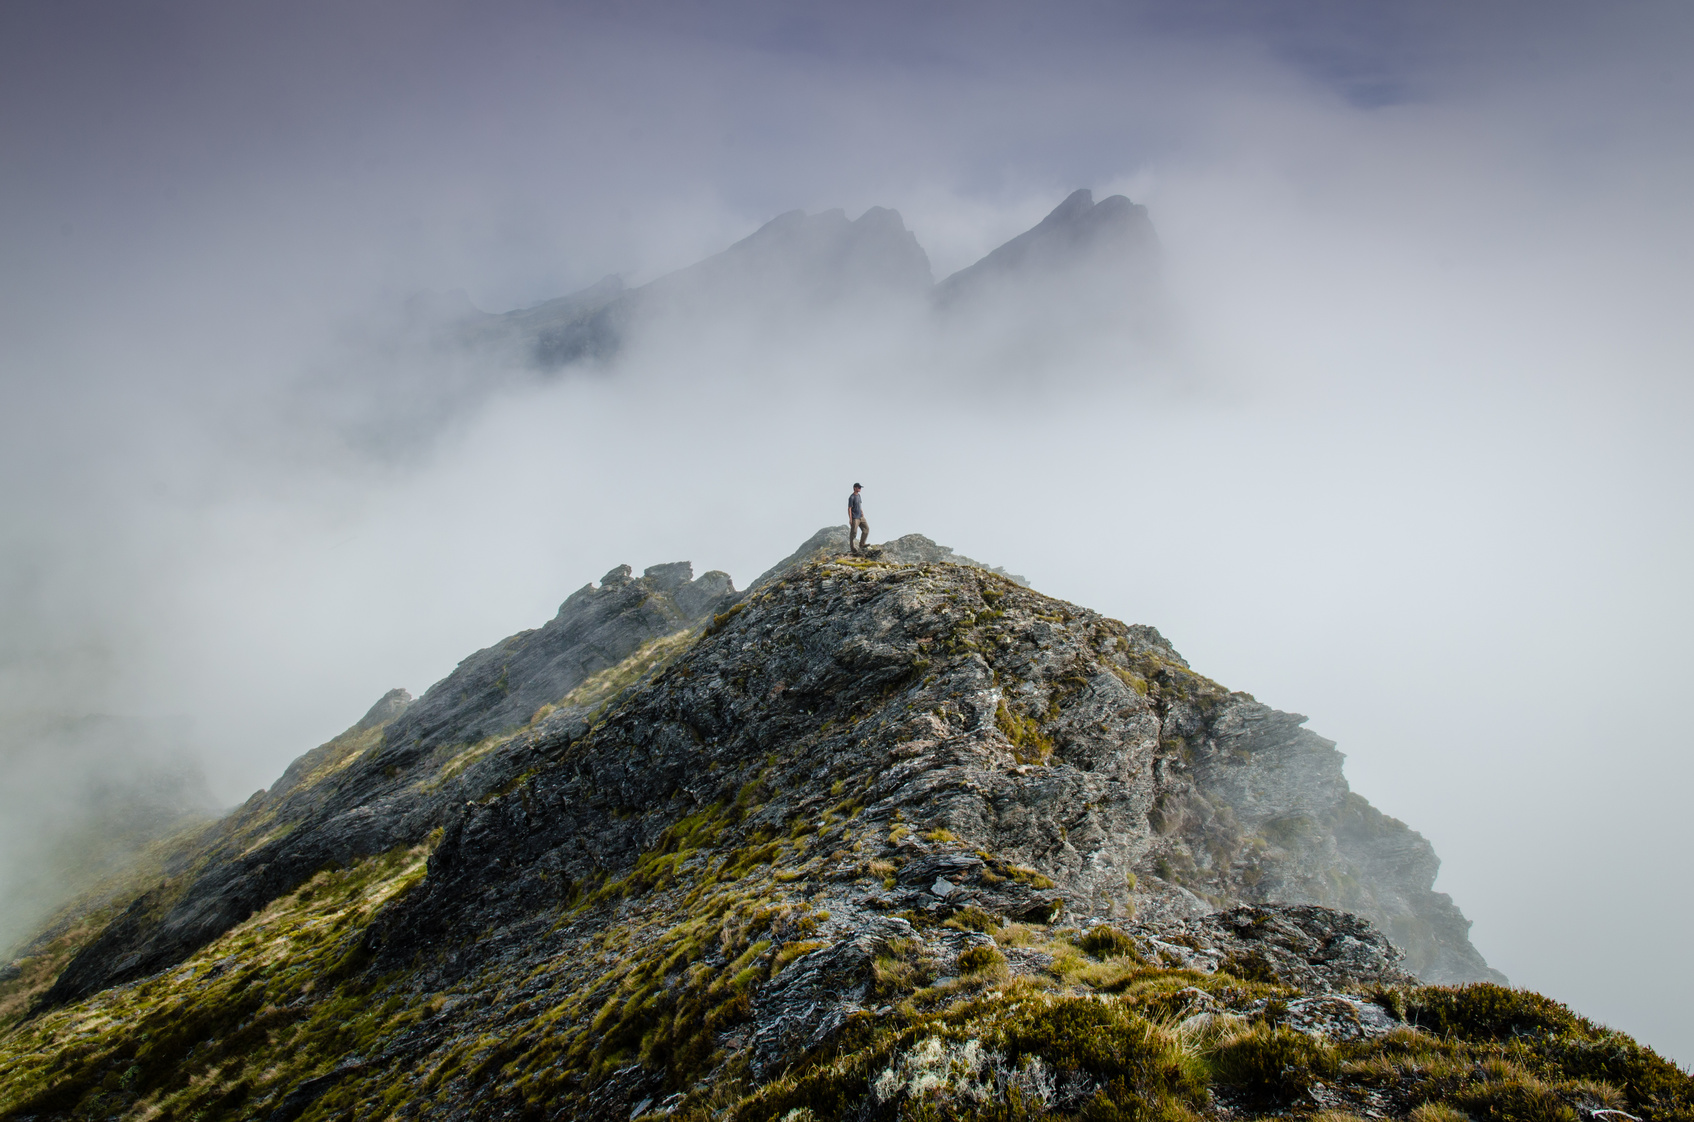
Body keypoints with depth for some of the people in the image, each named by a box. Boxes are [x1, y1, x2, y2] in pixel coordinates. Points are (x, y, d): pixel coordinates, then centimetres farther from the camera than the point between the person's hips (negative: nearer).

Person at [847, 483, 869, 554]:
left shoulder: (858, 496, 14)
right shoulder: (851, 497, -11)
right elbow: (849, 508, -13)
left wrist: (863, 514, 18)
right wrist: (850, 519, -17)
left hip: (860, 517, 8)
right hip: (854, 518, -8)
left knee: (866, 529, 3)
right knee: (853, 533, -5)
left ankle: (861, 545, 11)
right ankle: (852, 548, 2)